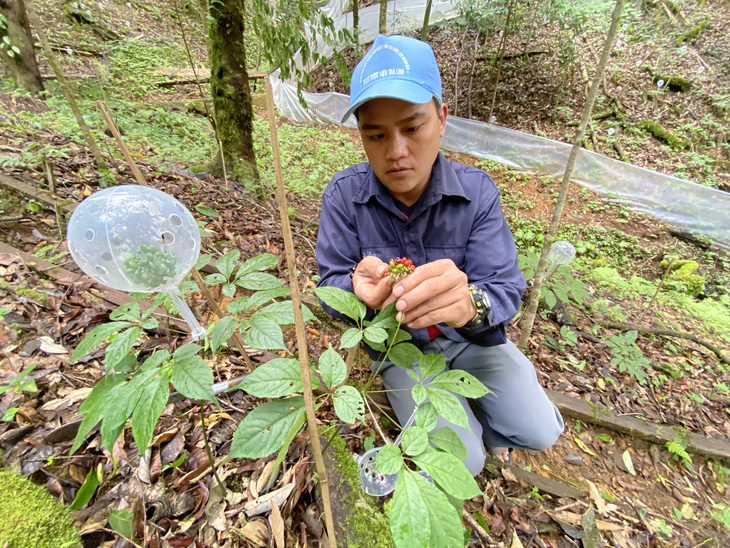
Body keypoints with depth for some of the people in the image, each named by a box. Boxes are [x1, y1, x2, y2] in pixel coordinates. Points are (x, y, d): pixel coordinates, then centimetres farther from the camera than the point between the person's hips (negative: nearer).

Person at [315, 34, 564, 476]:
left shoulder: (477, 191, -14)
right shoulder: (343, 195, -15)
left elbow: (504, 289, -18)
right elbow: (330, 286, -11)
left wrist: (470, 303, -44)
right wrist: (358, 287, -37)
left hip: (470, 336, 2)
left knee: (539, 432, -5)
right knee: (460, 463, -12)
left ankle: (477, 406, 28)